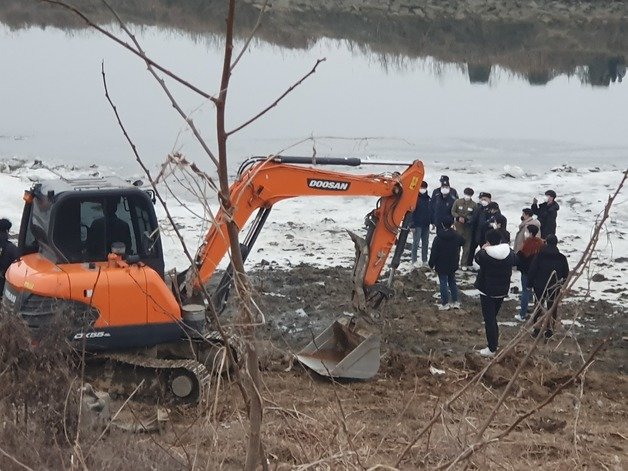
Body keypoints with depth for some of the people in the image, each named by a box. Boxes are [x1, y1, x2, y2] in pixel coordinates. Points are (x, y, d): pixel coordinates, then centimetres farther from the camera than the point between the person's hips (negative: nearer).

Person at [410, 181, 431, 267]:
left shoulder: (427, 198, 9)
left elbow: (430, 211, 15)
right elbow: (411, 212, -11)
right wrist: (412, 225, -16)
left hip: (426, 225, 6)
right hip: (417, 225, -6)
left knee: (425, 243, 9)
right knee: (416, 242, -2)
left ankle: (424, 260, 15)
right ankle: (414, 261, 2)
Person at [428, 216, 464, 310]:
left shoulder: (438, 238, -18)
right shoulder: (457, 236, -5)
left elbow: (434, 253, -15)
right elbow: (462, 242, 17)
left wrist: (432, 264, -6)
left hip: (441, 265, -4)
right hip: (453, 265, 4)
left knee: (443, 283, 3)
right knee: (452, 282, 17)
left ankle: (445, 304, 5)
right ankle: (455, 302, 18)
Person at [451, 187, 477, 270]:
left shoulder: (474, 205, -5)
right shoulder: (457, 202, -2)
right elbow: (453, 212, 3)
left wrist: (466, 219, -18)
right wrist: (458, 217, -14)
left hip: (468, 227, 0)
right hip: (458, 225, 0)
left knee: (466, 245, 3)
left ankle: (464, 263, 11)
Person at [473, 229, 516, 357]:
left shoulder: (484, 255, -22)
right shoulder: (510, 254, -8)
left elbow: (477, 258, -1)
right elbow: (514, 261, 14)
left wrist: (483, 249, 15)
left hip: (487, 291, -5)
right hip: (502, 291, 5)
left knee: (489, 319, 1)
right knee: (493, 317, 23)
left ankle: (492, 349, 2)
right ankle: (495, 342, 32)